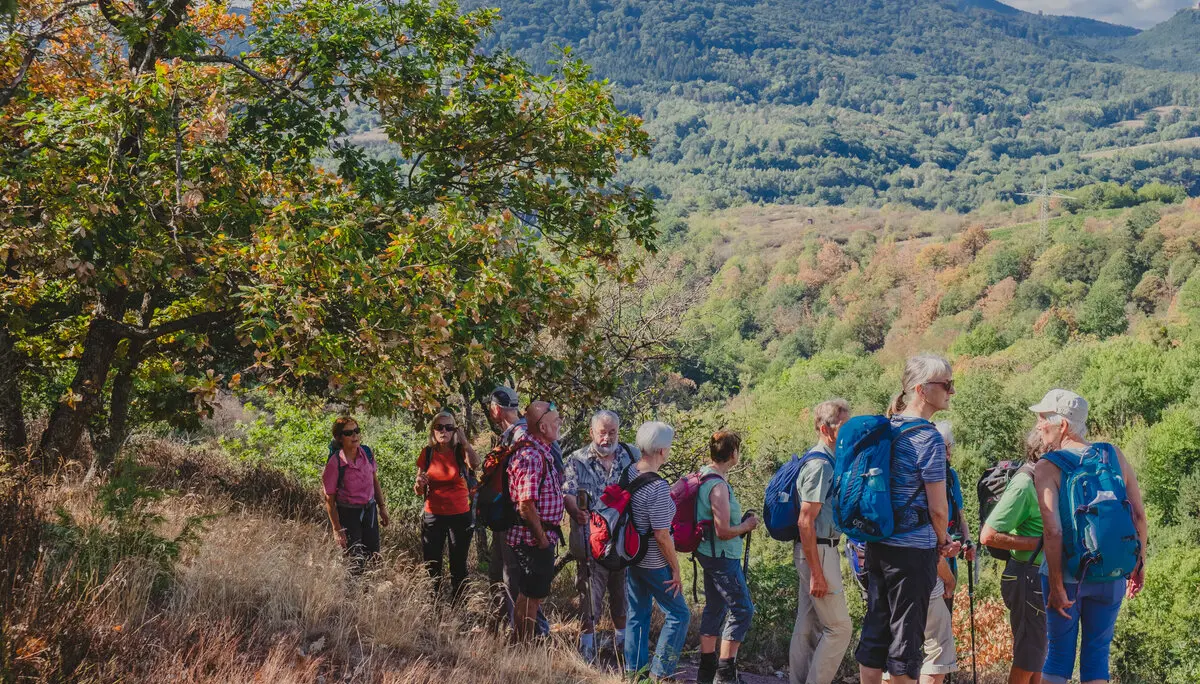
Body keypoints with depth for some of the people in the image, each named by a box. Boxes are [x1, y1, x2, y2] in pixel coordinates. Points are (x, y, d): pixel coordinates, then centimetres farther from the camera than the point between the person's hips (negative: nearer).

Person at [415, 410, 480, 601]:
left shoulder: (460, 451, -4)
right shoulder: (427, 453, 2)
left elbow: (475, 464, -28)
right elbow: (419, 490, 7)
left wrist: (463, 439, -21)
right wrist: (419, 484, -16)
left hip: (460, 516, -2)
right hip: (433, 517, 2)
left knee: (458, 567, 5)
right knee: (432, 567, 3)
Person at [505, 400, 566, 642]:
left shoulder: (543, 453, 12)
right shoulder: (531, 457, -22)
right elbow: (526, 504, -26)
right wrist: (541, 538, -19)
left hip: (541, 539, 10)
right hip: (533, 539, -10)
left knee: (532, 595, 19)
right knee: (530, 597, 1)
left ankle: (525, 645, 30)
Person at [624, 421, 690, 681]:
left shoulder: (629, 472, -4)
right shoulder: (658, 488, -26)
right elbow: (661, 536, -23)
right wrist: (676, 569, -12)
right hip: (654, 562, -8)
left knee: (637, 614, 20)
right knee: (678, 614, 7)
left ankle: (633, 670, 29)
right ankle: (659, 674, 9)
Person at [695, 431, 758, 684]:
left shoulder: (704, 474, 6)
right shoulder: (718, 485, -24)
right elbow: (723, 531, -26)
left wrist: (740, 522, 16)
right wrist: (746, 525, -9)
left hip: (709, 554, 10)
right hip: (722, 556, -10)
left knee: (715, 607, 17)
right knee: (742, 609, -4)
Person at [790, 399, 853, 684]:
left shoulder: (829, 462, 14)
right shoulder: (820, 465, -18)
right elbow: (805, 522, -22)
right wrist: (817, 573, -22)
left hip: (818, 549, 10)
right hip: (818, 552, -10)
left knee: (807, 626, 13)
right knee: (839, 627, -7)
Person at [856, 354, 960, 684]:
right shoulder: (928, 438, -14)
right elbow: (938, 509, -14)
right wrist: (943, 541, 8)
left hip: (877, 544, 8)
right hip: (913, 549, -8)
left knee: (875, 629, 13)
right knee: (906, 635, 1)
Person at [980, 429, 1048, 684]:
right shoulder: (1023, 485, -17)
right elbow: (988, 536, -22)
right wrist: (1039, 543, -21)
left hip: (1044, 576, 10)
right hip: (1028, 576, -10)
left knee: (1039, 654, 16)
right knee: (1028, 658, -2)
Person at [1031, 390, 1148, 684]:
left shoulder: (1047, 468, -12)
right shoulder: (1114, 455, 0)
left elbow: (1053, 531, -20)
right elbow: (1138, 515, 1)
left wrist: (1057, 588, -14)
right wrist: (1139, 564, 12)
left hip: (1067, 574, -3)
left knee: (1059, 651, 10)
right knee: (1097, 652, 12)